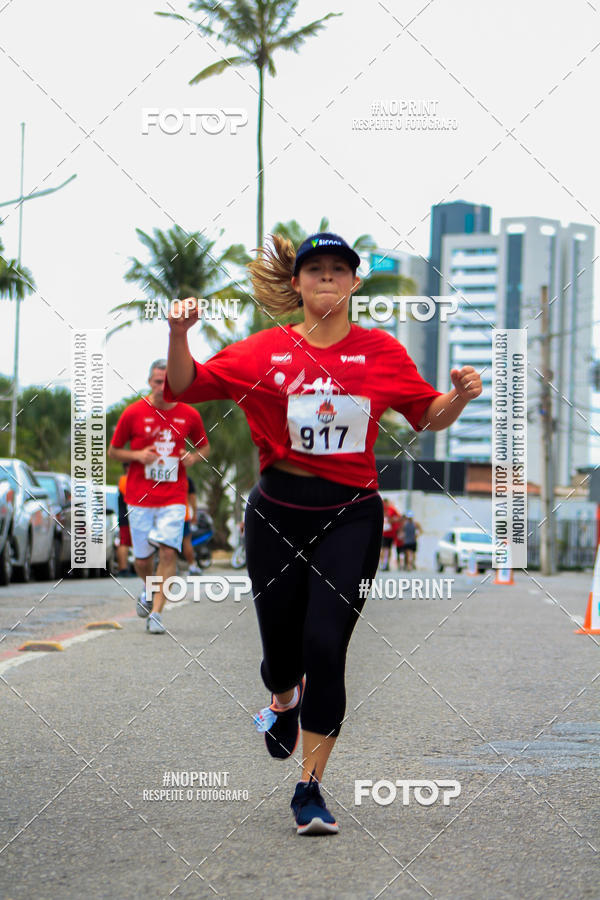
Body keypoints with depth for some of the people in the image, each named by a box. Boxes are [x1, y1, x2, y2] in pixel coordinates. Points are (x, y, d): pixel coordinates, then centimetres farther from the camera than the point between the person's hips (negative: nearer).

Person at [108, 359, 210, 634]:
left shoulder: (189, 415, 3)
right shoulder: (133, 413, -1)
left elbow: (204, 446, 18)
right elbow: (113, 451, 7)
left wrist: (193, 456, -5)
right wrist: (137, 455, -12)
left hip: (173, 497, 0)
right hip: (139, 497, 0)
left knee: (168, 551, -15)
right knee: (142, 559, 5)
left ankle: (156, 613, -11)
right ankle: (149, 591, 38)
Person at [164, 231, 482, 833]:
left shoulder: (382, 352, 4)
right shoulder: (266, 352, 3)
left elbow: (429, 416, 14)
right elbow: (185, 387, 2)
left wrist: (460, 395, -7)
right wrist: (178, 336, -16)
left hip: (350, 516, -1)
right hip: (278, 511, 1)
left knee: (326, 647, -12)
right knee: (281, 645, 9)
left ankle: (310, 789, -2)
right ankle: (284, 700, 49)